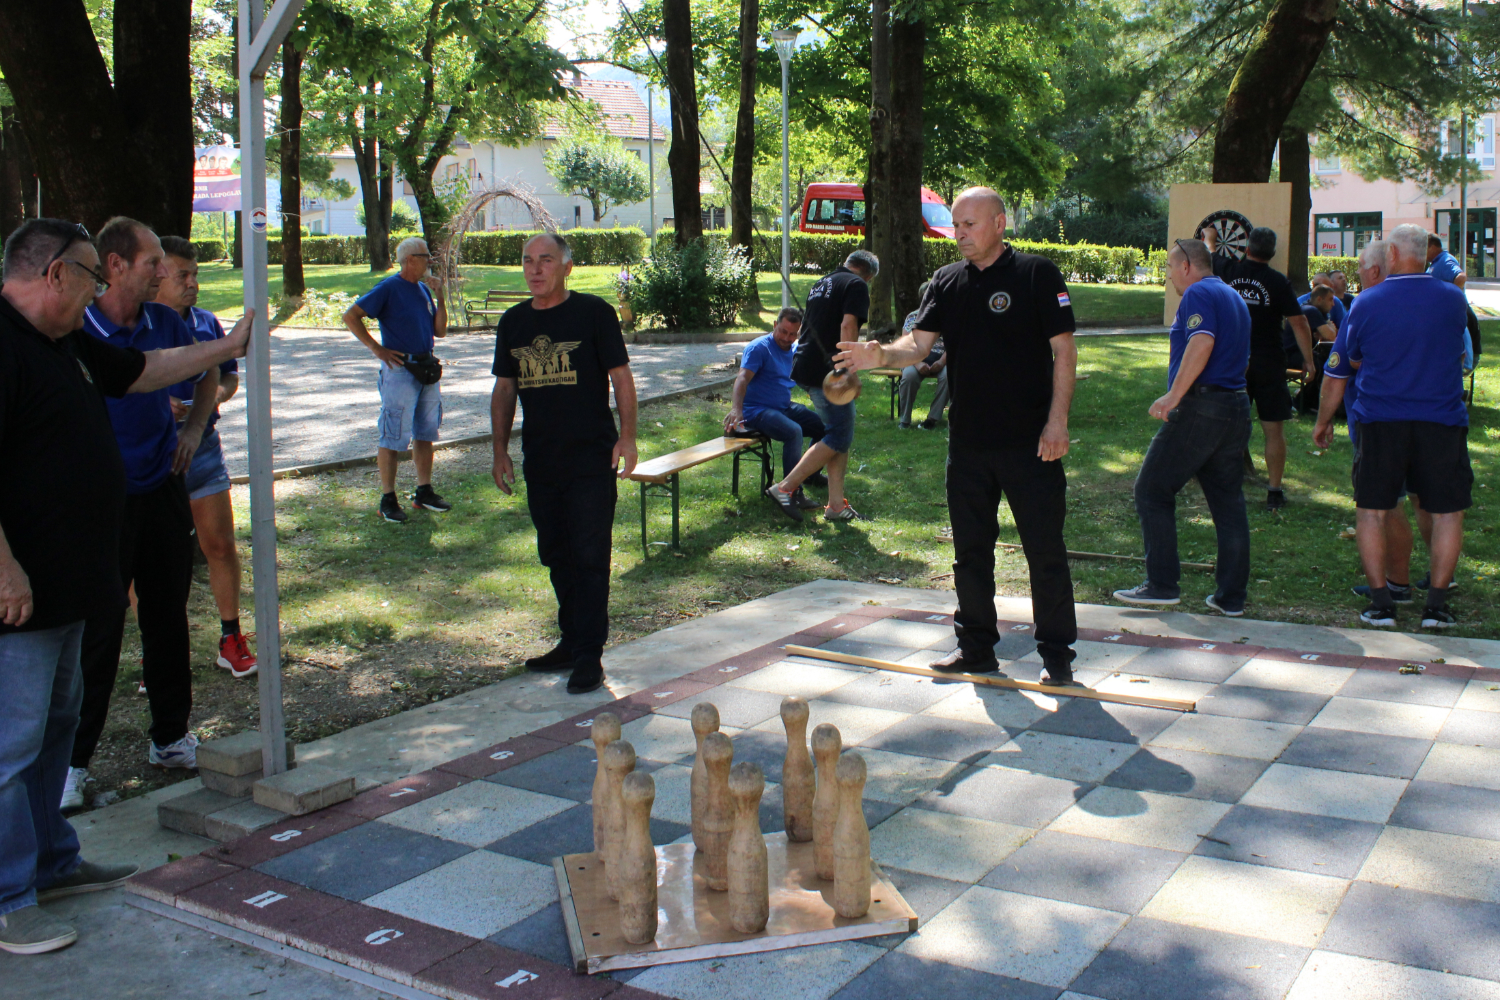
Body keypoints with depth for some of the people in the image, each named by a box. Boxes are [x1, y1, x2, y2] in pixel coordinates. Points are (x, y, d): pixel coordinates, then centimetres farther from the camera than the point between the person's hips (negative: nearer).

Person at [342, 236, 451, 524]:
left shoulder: (424, 290, 12)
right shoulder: (389, 288, -9)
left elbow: (440, 331, 11)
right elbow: (350, 316, -12)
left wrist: (440, 297, 0)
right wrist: (377, 348, -14)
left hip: (426, 369, 7)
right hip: (399, 369, -7)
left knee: (425, 433, 13)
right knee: (393, 437, -3)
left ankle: (424, 492, 23)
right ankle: (388, 499, 4)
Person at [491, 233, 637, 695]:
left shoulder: (593, 312, -3)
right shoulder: (513, 321, 11)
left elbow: (620, 375, -4)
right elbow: (504, 388, 17)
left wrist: (627, 436, -14)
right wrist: (500, 449, 12)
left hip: (591, 459, -5)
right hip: (539, 462, 6)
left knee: (590, 556, -5)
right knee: (556, 555, 12)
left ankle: (590, 656, 0)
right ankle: (571, 642, 25)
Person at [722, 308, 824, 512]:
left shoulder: (796, 350, 13)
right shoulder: (759, 347, -12)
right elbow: (742, 378, -24)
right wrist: (736, 409, -41)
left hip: (786, 408, 8)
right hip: (758, 411, -8)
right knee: (793, 431, -33)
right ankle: (793, 493, -33)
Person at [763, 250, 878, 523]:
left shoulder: (822, 283, 22)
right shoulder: (856, 285, -5)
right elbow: (847, 326, -19)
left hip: (807, 367, 10)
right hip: (827, 370, -9)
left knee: (839, 434, 13)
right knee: (839, 437, -5)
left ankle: (836, 504, 11)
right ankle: (785, 487, -7)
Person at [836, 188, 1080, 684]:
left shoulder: (1036, 273, -6)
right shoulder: (946, 282, 8)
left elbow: (1064, 349, -7)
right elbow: (920, 342, 0)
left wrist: (1057, 421, -14)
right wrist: (882, 355, -22)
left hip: (1029, 442, -5)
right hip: (967, 441, 5)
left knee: (1045, 549, 2)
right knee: (970, 549, 13)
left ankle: (1056, 653, 14)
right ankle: (975, 647, 26)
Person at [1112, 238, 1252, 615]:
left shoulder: (1198, 294, -7)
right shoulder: (1234, 298, 22)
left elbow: (1201, 344, -24)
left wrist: (1173, 396, -24)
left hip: (1200, 406, -9)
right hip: (1237, 407, 9)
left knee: (1152, 491, 0)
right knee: (1229, 502, 10)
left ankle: (1162, 584, -1)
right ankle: (1232, 596, 12)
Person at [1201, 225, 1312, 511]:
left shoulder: (1228, 271, -2)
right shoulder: (1279, 281, -8)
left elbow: (1210, 253, 22)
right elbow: (1299, 324, -6)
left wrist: (1209, 238, 44)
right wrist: (1308, 360, 4)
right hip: (1268, 364, -2)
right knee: (1273, 430, 4)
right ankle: (1274, 491, 5)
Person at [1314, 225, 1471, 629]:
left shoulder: (1366, 303, -4)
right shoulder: (1453, 298, 0)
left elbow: (1353, 360, 9)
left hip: (1379, 420, 0)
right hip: (1441, 421, 1)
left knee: (1371, 512, 9)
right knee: (1447, 513, 9)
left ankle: (1381, 603, 6)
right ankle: (1436, 603, 8)